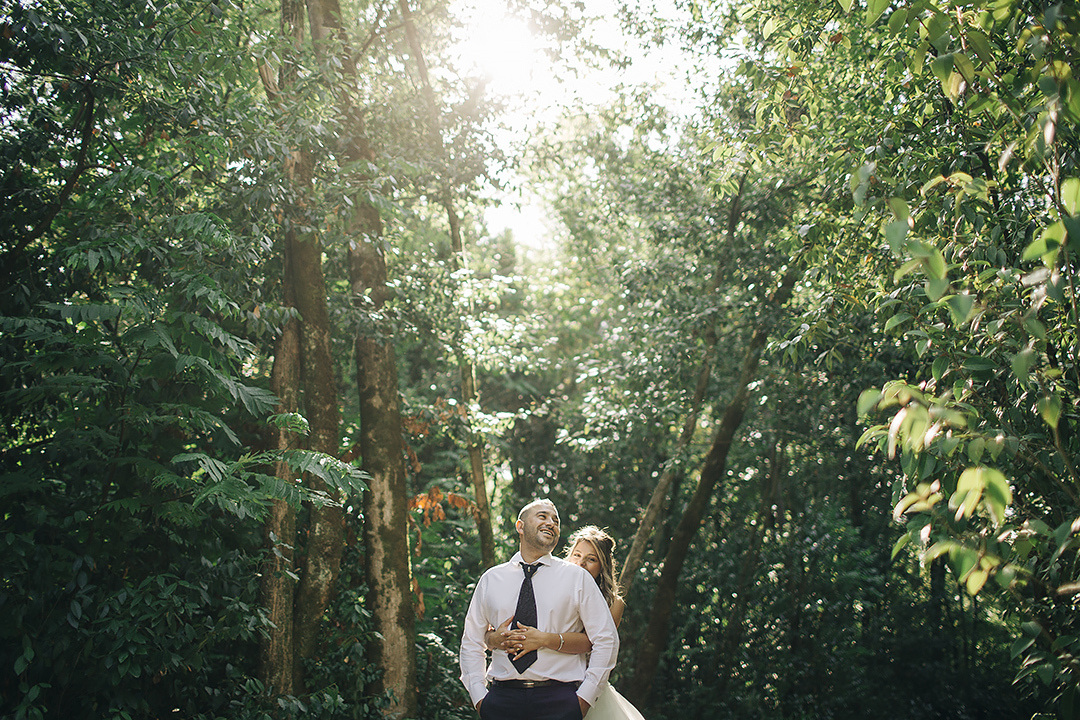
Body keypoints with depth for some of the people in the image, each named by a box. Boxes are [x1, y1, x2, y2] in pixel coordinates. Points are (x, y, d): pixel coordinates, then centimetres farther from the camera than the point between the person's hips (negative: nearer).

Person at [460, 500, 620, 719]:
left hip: (559, 700, -1)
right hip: (501, 699, 1)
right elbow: (472, 642, 16)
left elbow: (606, 640, 4)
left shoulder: (577, 577, 5)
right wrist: (479, 697, 5)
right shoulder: (490, 579, 11)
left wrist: (584, 698, -3)